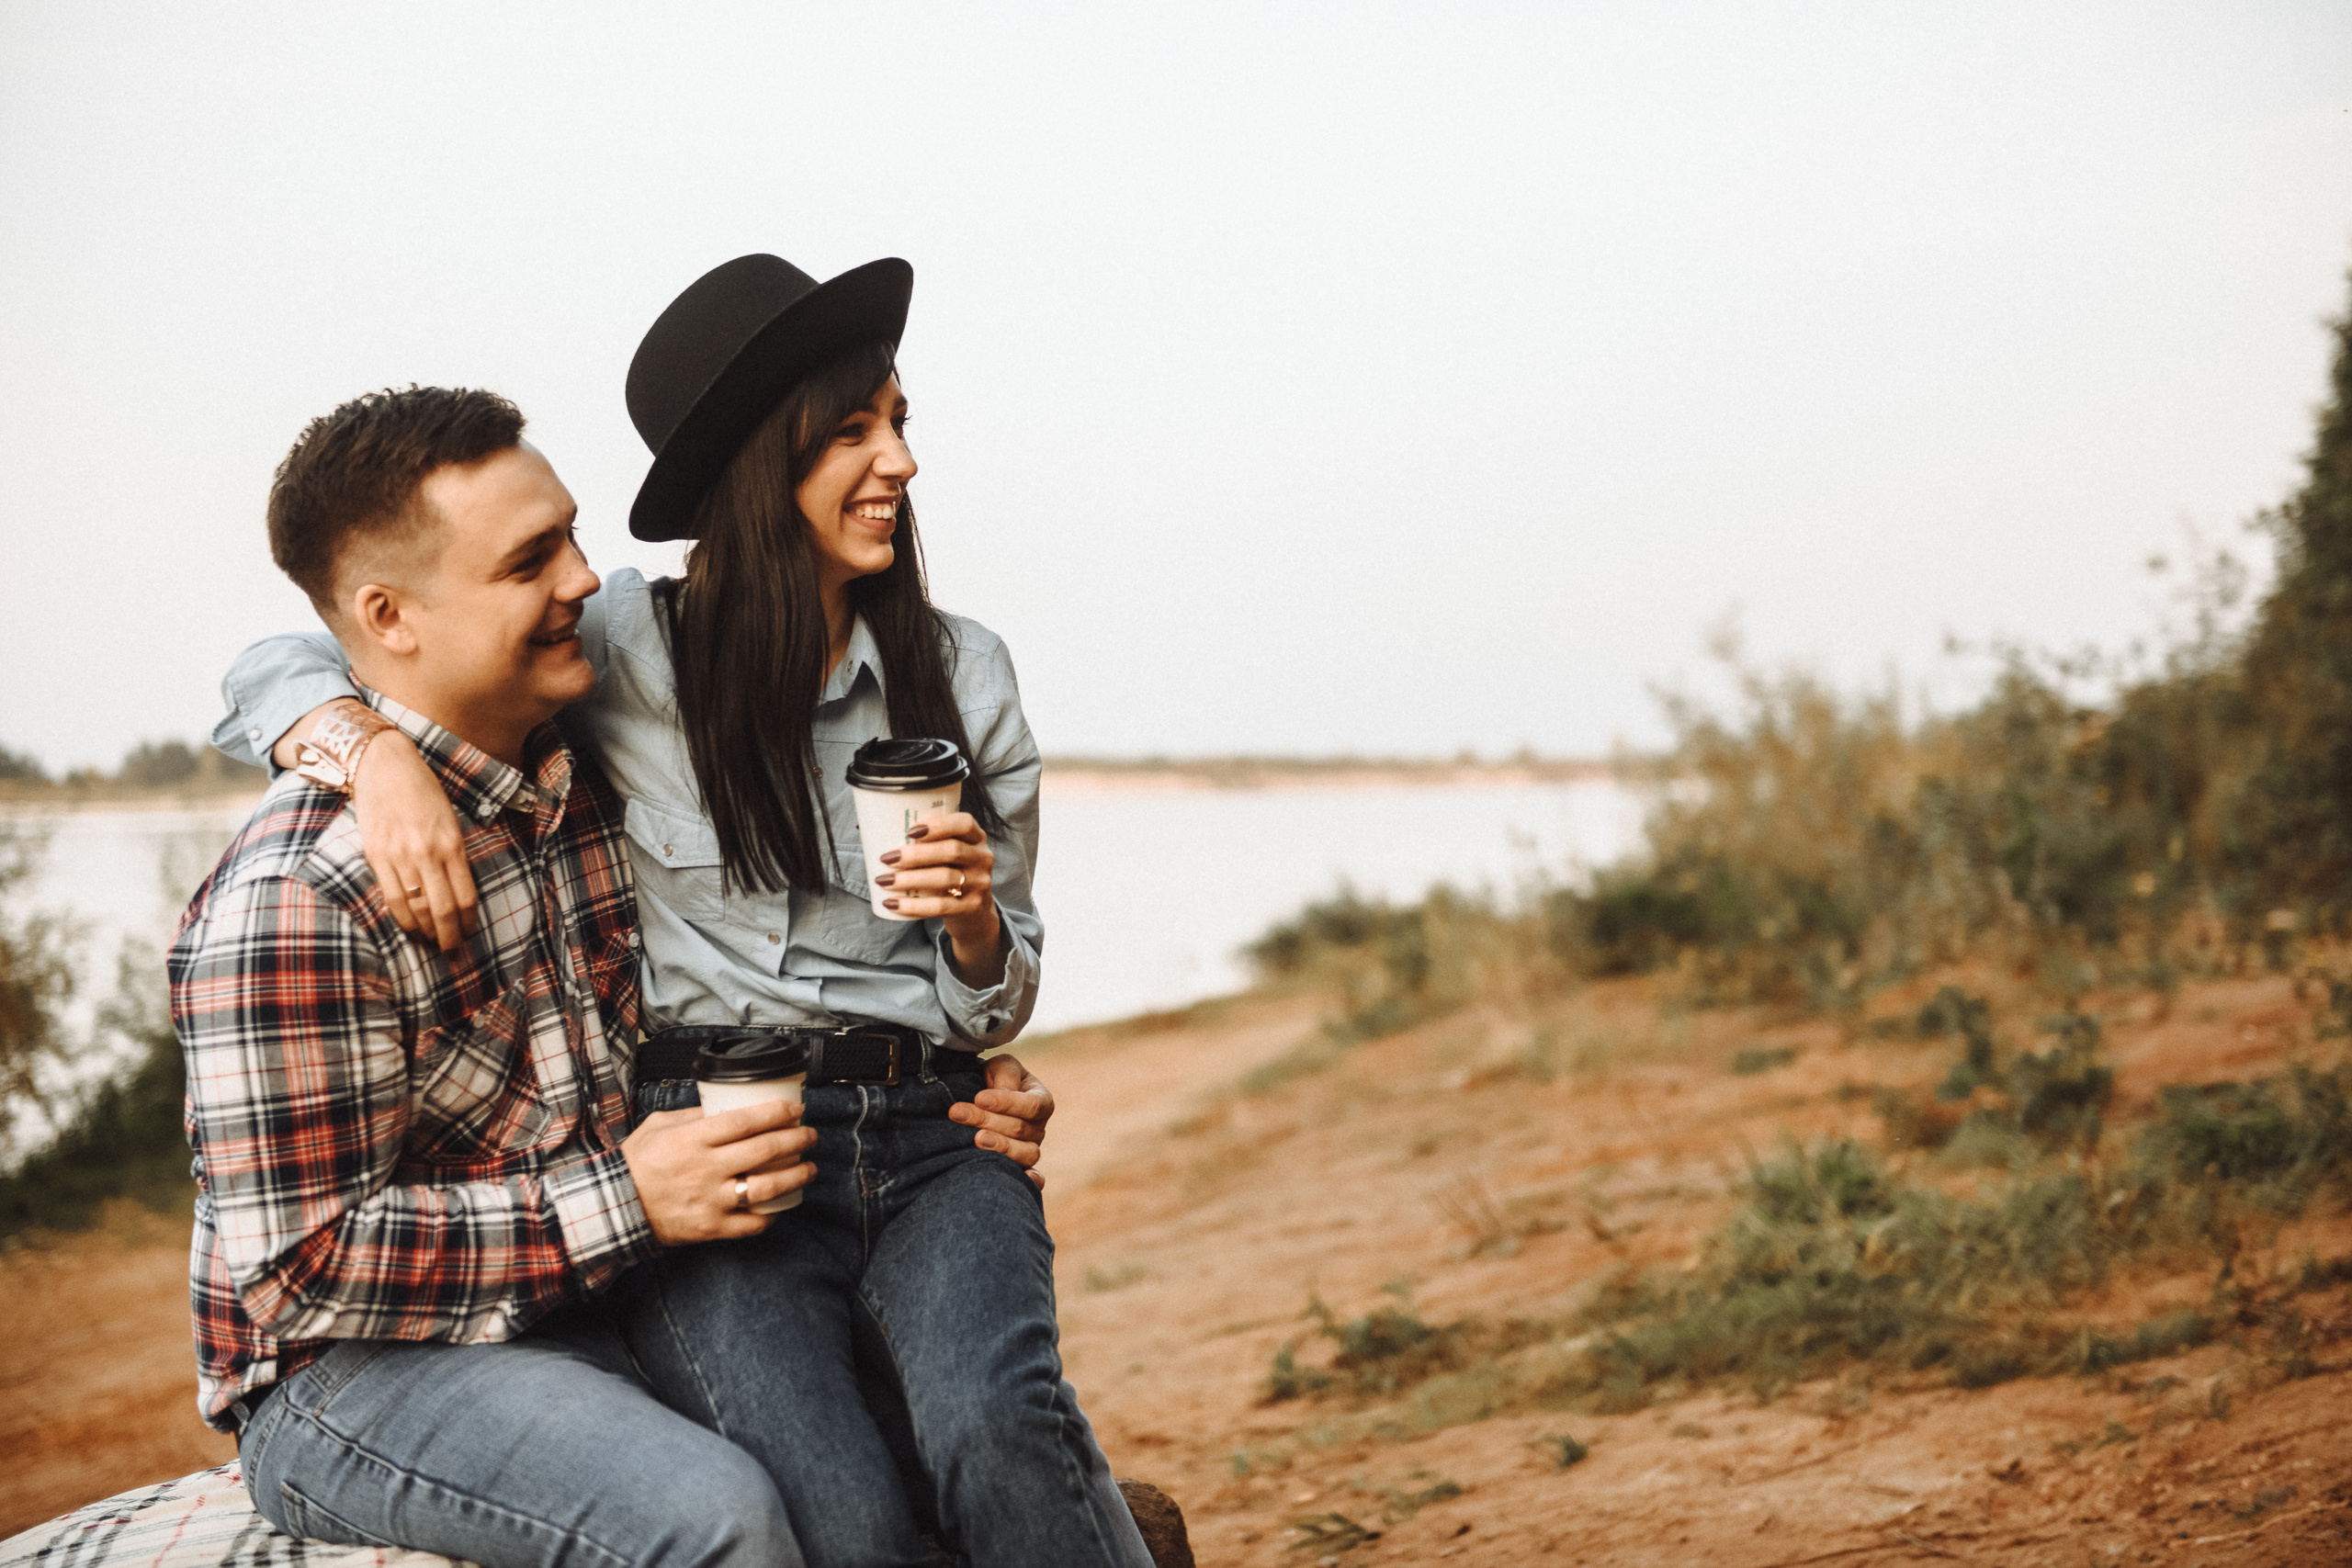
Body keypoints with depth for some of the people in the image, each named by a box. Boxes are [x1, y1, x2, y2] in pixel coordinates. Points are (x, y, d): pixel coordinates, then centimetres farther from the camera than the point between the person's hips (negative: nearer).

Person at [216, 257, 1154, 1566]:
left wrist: (974, 921, -8)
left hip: (929, 1139, 2)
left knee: (994, 1427, -33)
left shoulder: (963, 675, 11)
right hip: (702, 1150, -2)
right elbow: (279, 668, 6)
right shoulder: (620, 653, 3)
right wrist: (383, 754, -16)